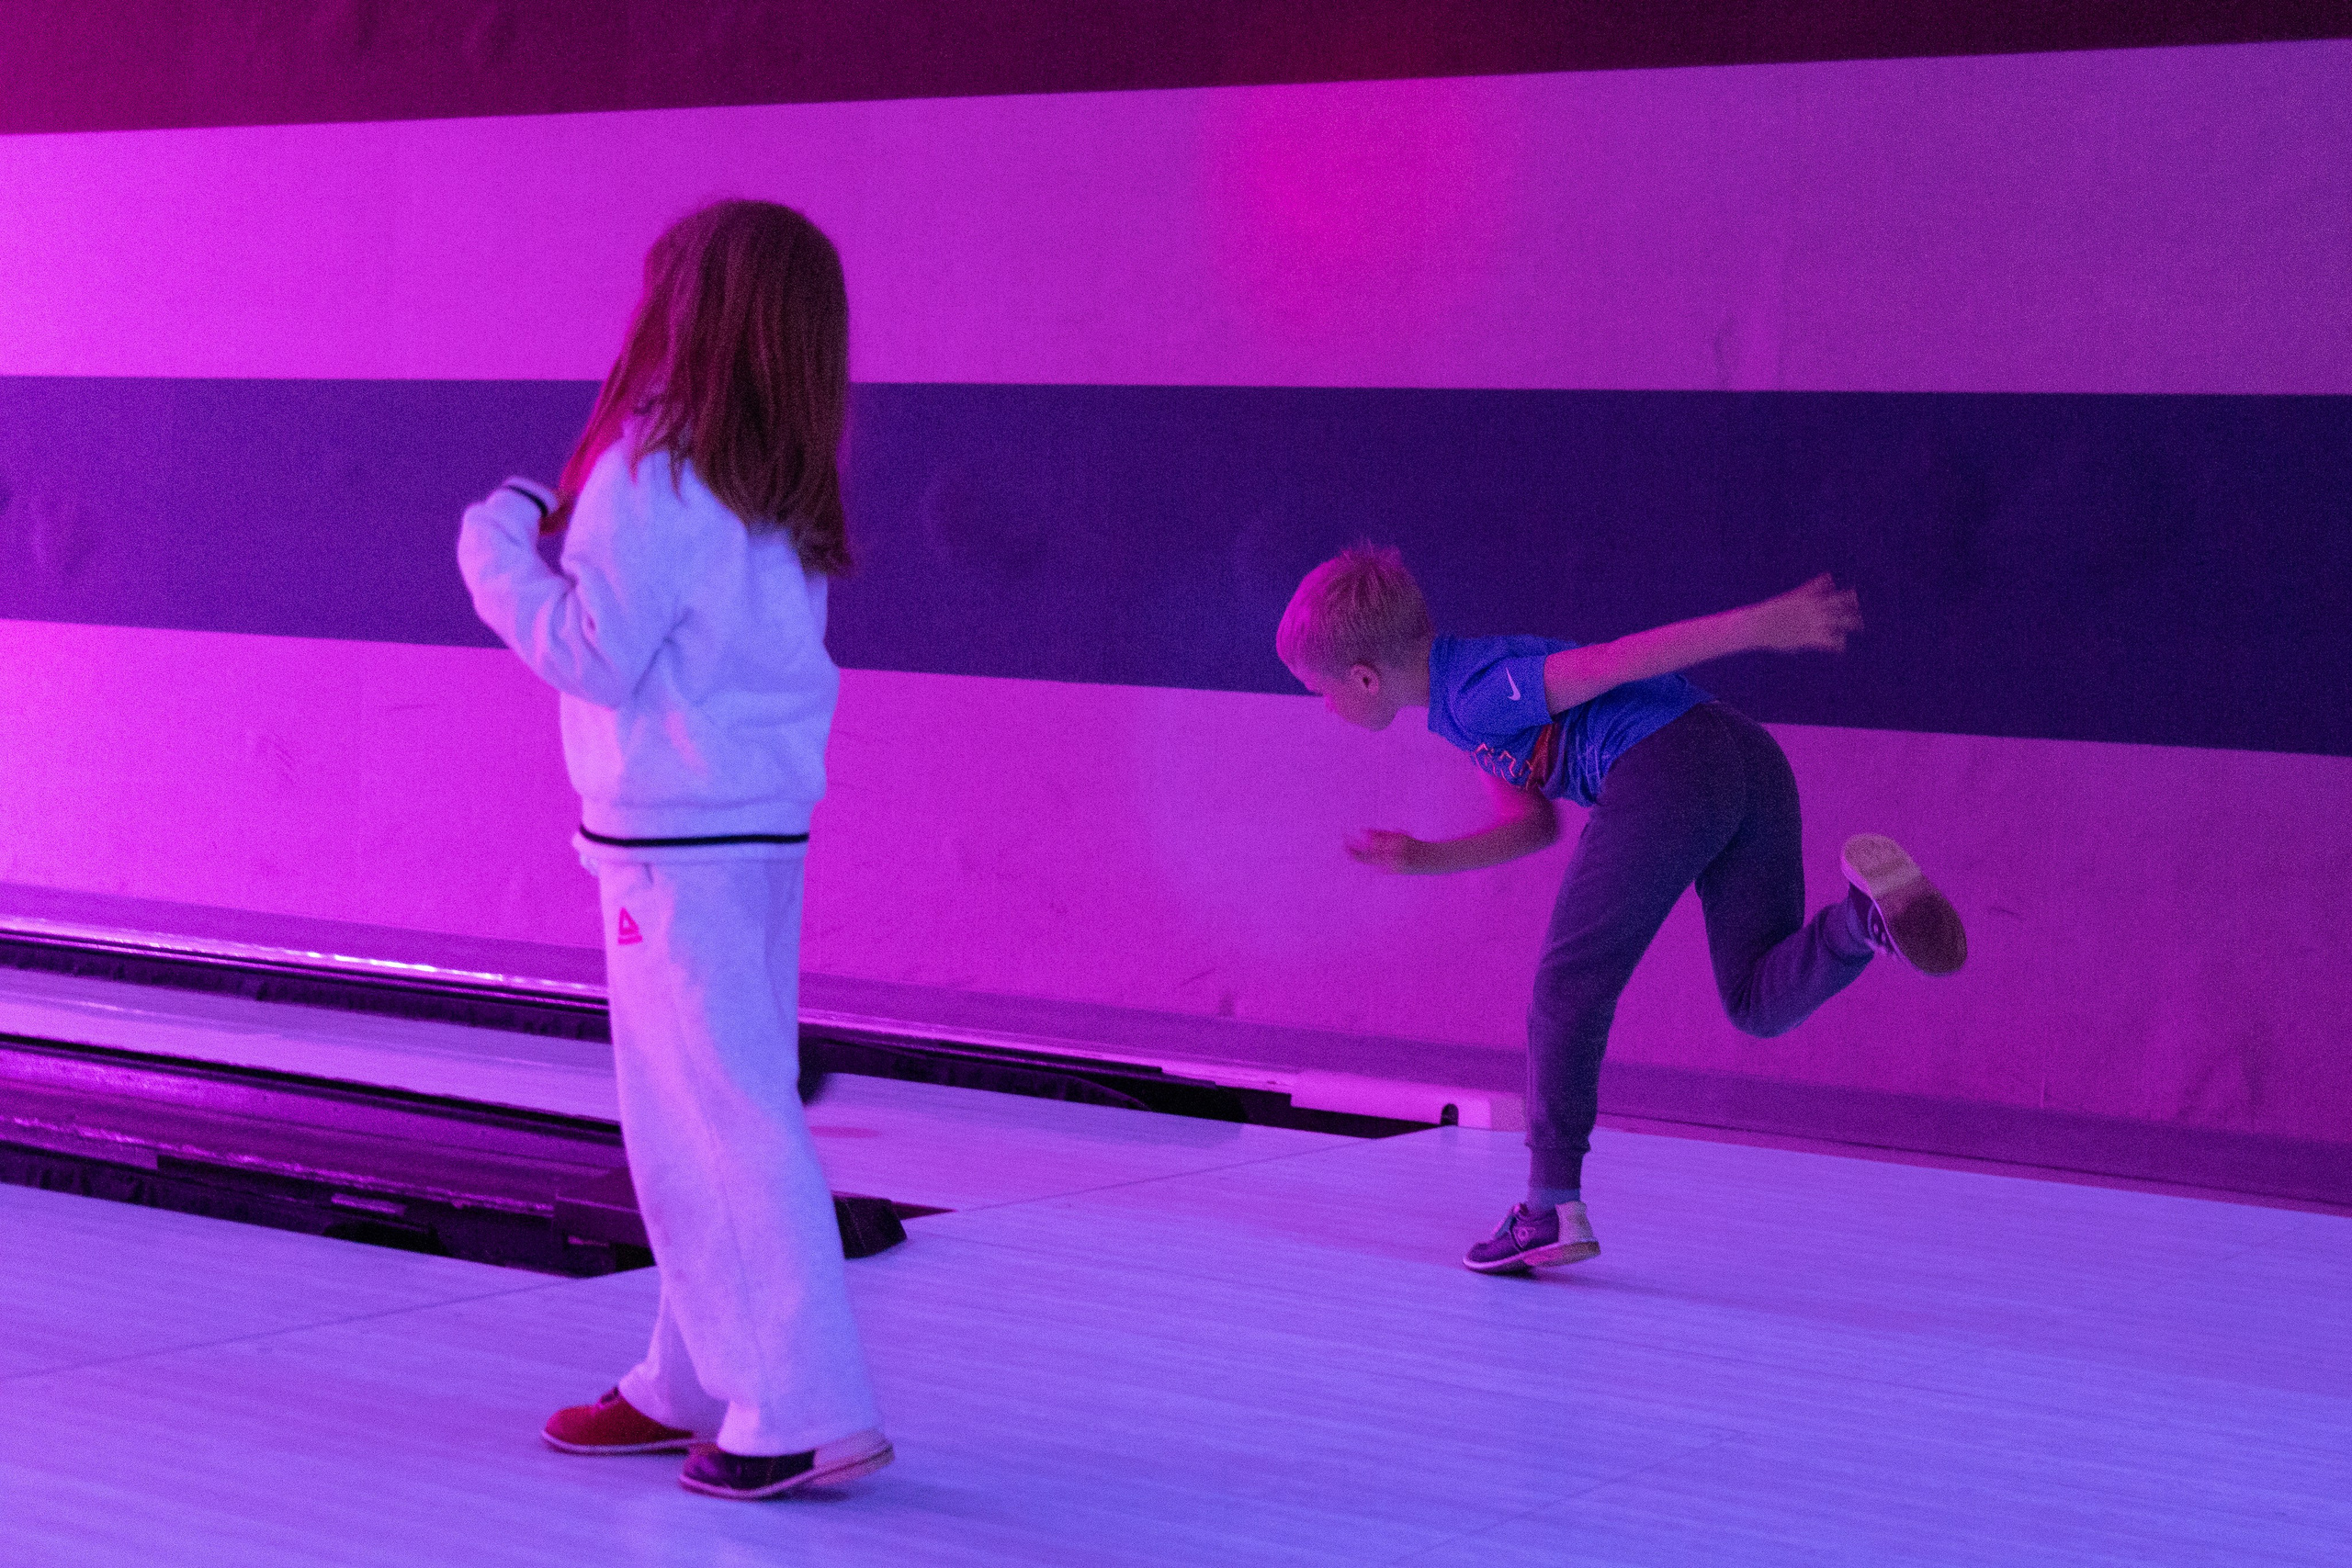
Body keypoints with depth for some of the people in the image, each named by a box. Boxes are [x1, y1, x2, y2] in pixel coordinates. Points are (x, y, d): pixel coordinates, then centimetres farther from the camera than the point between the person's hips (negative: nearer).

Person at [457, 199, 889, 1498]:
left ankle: (808, 1410, -5)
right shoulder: (773, 489, 10)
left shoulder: (655, 474, -15)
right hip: (760, 831, 9)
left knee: (721, 1122, -6)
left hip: (679, 847, -9)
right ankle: (698, 1381, 25)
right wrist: (566, 542, 12)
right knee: (707, 1120, 16)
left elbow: (593, 653, -16)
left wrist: (501, 554, -4)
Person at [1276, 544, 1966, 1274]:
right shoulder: (1465, 699, 27)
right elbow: (1534, 824, 33)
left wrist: (1758, 625, -16)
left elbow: (1621, 656, -11)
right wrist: (1423, 858, 26)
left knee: (1569, 989, 5)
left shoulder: (1475, 693, -3)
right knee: (1760, 1003, 8)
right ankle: (1866, 913, -19)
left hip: (1663, 775, -9)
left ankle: (1553, 1207, 12)